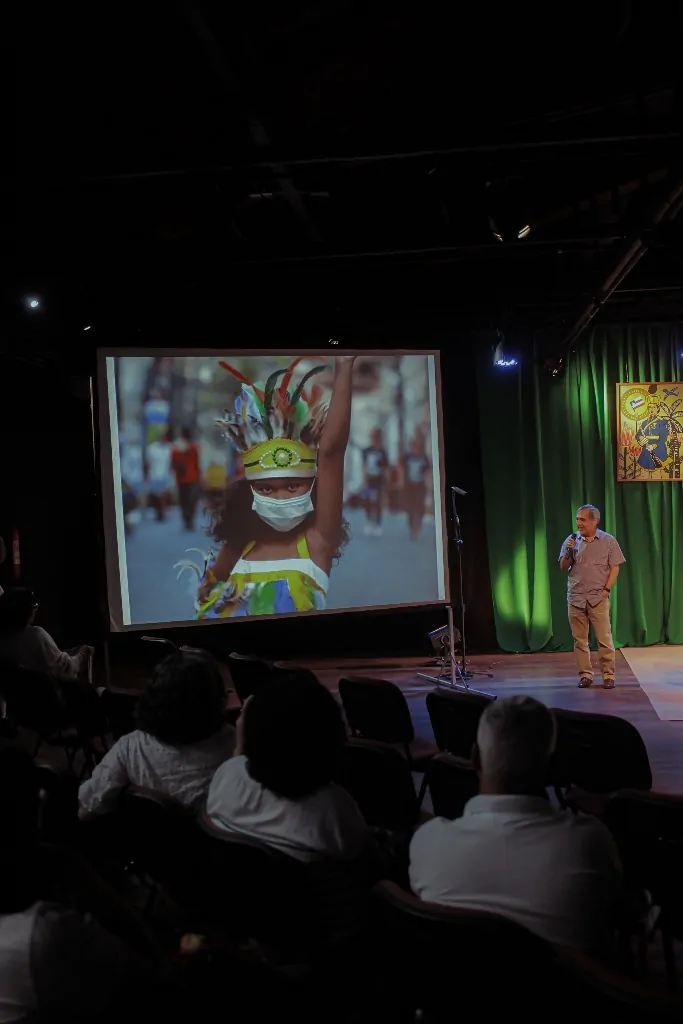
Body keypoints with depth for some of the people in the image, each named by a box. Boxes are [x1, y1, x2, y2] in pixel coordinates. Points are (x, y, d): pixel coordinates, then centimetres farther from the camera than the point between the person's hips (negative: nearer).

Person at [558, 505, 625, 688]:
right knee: (579, 639, 5)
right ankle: (585, 674, 13)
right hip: (575, 597, 3)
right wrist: (568, 552, -9)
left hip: (598, 598, -3)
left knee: (604, 639, -4)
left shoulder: (608, 541, 1)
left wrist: (607, 589, -8)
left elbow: (614, 568, 1)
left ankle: (608, 675, 3)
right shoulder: (571, 540, 7)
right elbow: (563, 568, 9)